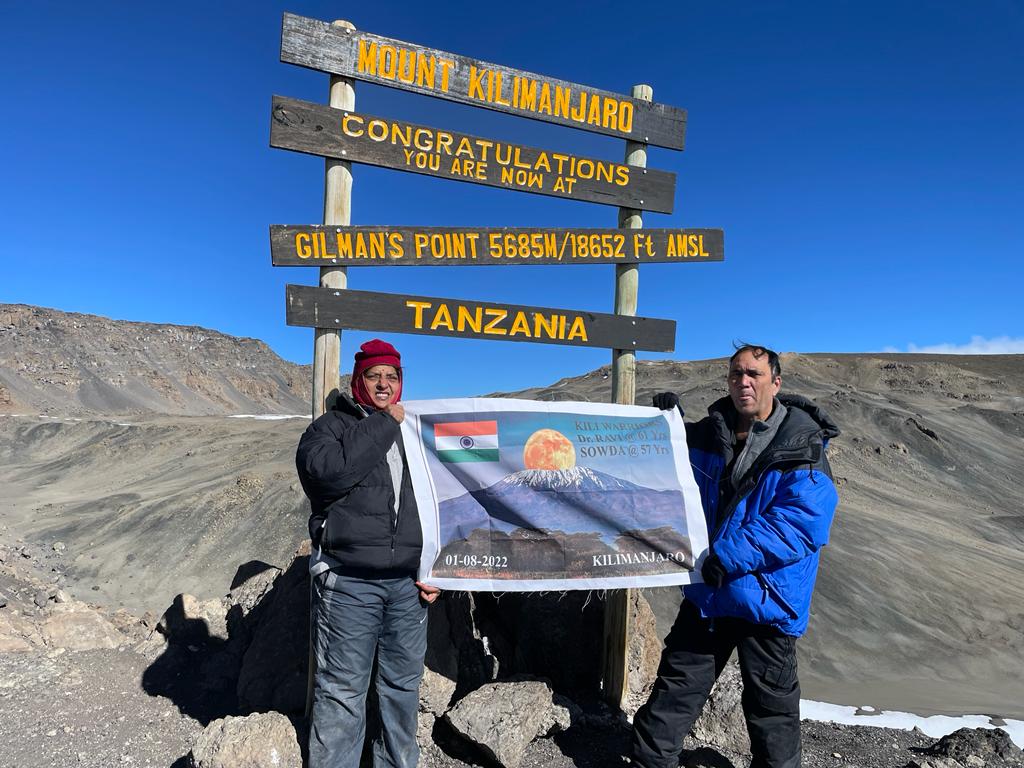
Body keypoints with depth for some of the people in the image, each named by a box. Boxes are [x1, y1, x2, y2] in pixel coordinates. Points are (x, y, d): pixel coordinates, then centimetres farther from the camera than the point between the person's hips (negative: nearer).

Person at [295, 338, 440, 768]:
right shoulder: (331, 425, 3)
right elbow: (327, 470, -21)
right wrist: (384, 423, -13)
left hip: (409, 584, 4)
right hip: (348, 583, -4)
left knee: (403, 687, 14)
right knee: (342, 691, 3)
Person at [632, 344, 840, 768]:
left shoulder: (803, 446, -13)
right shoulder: (706, 435, 2)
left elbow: (803, 522, -24)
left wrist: (730, 557, -30)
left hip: (766, 598, -4)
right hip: (705, 590, 4)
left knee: (770, 707, 16)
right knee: (675, 689, 13)